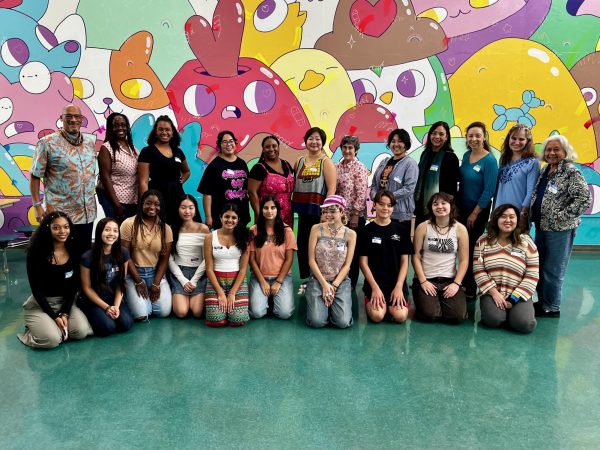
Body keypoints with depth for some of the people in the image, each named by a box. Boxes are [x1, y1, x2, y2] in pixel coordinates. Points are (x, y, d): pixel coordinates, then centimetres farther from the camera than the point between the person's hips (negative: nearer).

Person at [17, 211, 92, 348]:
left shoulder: (74, 250, -5)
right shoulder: (36, 252, -15)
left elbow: (74, 285, -2)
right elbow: (36, 288, -13)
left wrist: (65, 313, -12)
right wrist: (55, 316, -17)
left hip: (66, 302, 3)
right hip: (40, 304, -3)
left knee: (82, 332, -20)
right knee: (52, 340, -24)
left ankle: (59, 327, 11)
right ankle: (34, 328, 10)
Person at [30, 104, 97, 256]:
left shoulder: (90, 142, 8)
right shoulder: (47, 143, -7)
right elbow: (35, 176, -5)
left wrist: (91, 196, 13)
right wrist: (37, 206, -9)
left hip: (87, 212, 5)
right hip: (61, 213, -5)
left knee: (85, 252, 12)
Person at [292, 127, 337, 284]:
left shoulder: (326, 162, -3)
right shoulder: (299, 162, 12)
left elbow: (331, 188, -10)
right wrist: (292, 207, 10)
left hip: (319, 211, -5)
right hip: (303, 211, 5)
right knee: (302, 244, 11)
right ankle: (306, 280, 24)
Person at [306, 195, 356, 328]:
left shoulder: (350, 234, 0)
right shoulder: (316, 229, -3)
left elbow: (347, 265, -2)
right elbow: (311, 260, -5)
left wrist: (334, 286, -11)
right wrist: (324, 284, -11)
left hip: (341, 281, 1)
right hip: (318, 279, 0)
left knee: (343, 322, -18)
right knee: (317, 321, -18)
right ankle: (321, 302, 16)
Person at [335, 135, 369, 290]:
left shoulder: (360, 169, -9)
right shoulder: (337, 167, 8)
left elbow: (361, 194, -13)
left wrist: (355, 216, -16)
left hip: (354, 215, -5)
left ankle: (351, 283, 18)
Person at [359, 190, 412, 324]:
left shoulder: (402, 230, 6)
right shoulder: (366, 231, 1)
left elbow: (404, 261, 5)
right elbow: (363, 262, -1)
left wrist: (399, 286, -7)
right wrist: (375, 287, -10)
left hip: (397, 283, 2)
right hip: (374, 282, -1)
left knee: (400, 316, -21)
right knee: (377, 316, -24)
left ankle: (390, 305, 12)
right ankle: (370, 303, 10)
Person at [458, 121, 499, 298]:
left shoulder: (489, 160, -15)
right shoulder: (466, 155, 4)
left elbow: (489, 191, -16)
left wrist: (474, 214, -13)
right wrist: (458, 206, 8)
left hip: (478, 211, -6)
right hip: (462, 208, 6)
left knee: (472, 249, 4)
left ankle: (471, 290, 19)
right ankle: (463, 283, 28)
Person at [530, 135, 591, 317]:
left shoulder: (571, 173, -12)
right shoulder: (545, 171, 11)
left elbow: (584, 200, -20)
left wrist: (560, 217, -20)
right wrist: (532, 214, 9)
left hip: (560, 229, -8)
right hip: (541, 226, 8)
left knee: (552, 270, 0)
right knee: (539, 267, 15)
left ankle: (551, 307, 14)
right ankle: (542, 301, 29)